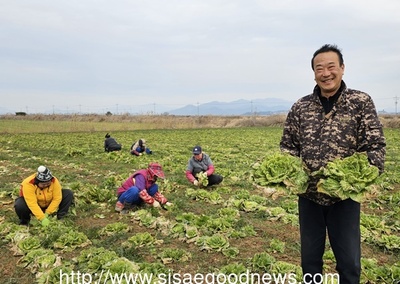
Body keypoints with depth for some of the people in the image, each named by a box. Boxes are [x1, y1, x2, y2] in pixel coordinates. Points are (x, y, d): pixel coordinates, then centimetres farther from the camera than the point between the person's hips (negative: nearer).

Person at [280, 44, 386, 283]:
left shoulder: (361, 102, -4)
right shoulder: (300, 107, 2)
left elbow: (376, 146, -7)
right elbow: (288, 145, 7)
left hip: (344, 195, -2)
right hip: (308, 194, 2)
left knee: (349, 262, 11)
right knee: (310, 258, 17)